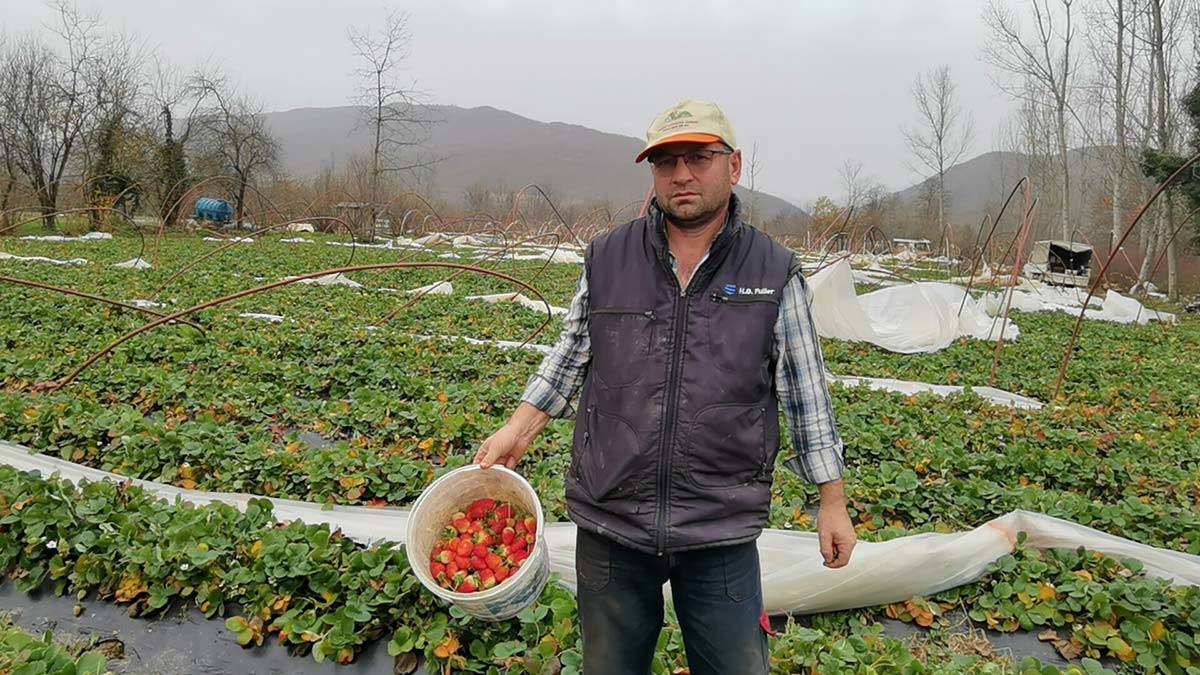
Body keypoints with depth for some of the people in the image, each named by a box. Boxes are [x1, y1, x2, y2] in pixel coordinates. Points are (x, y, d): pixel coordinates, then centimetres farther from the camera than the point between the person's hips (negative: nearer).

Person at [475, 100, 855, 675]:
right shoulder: (606, 258, 1)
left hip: (723, 531, -1)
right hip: (608, 522, 2)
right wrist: (518, 430, 3)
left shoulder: (775, 273, -2)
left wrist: (832, 501, 4)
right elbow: (571, 356, 11)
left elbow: (805, 393, 2)